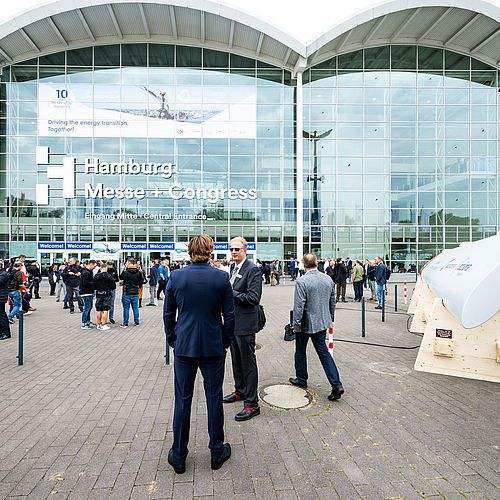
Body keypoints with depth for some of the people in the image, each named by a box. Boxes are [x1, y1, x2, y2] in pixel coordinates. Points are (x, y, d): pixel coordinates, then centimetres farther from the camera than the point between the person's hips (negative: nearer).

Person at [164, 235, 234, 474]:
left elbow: (168, 314, 1)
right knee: (214, 398, 13)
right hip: (213, 347, -1)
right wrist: (226, 342, 9)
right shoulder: (222, 277, -9)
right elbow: (229, 315, -4)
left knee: (182, 400, 13)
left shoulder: (176, 277, -6)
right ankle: (217, 452, 29)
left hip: (184, 347, 1)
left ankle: (178, 456, 28)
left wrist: (173, 341, 14)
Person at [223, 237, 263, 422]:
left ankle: (251, 404, 13)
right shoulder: (233, 268, 12)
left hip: (245, 324, -9)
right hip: (233, 322, 9)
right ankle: (240, 391, 41)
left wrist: (231, 293, -19)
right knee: (236, 360, 22)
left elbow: (253, 297, -23)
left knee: (248, 363, 1)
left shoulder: (253, 270, -15)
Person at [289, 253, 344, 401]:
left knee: (300, 351, 16)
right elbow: (332, 302, 9)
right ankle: (336, 385, 4)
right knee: (323, 352, 12)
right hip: (322, 322, 5)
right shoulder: (328, 279, 0)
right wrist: (330, 318, 21)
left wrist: (296, 324, -11)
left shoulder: (301, 281, -20)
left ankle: (301, 379, 32)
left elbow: (299, 306, -21)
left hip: (306, 323, -5)